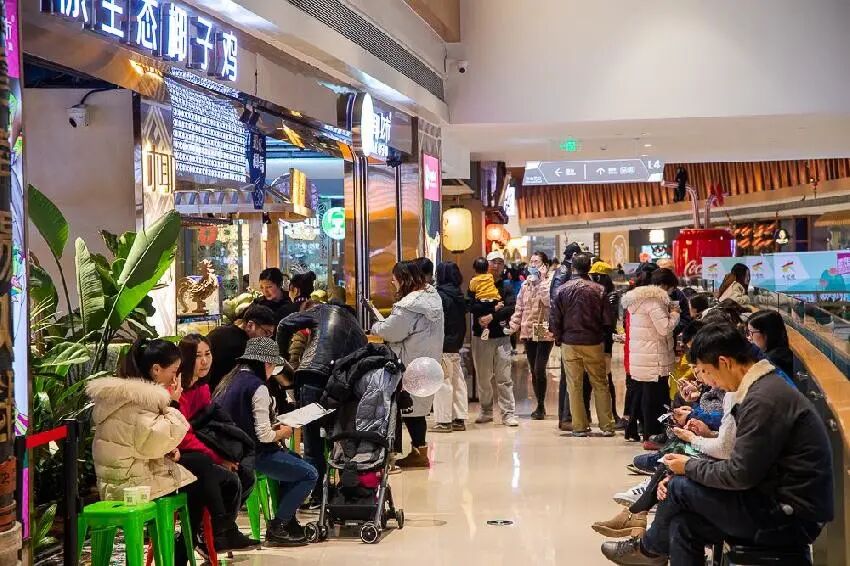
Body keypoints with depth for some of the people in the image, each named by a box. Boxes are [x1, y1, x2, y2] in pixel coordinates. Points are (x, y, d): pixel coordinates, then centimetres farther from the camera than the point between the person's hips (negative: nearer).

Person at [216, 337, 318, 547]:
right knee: (310, 475, -4)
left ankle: (288, 522, 25)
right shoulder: (258, 388, -19)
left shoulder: (237, 380, 10)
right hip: (256, 455, -10)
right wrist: (283, 433, -3)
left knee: (296, 461, 26)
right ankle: (277, 529, 1)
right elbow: (264, 435, -22)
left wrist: (274, 427, 9)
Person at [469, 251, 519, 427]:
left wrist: (491, 316, -18)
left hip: (501, 337, -1)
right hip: (481, 337, 1)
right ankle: (486, 411, 20)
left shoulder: (507, 288, 7)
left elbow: (511, 308, -11)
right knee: (483, 378, 8)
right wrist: (493, 308, -14)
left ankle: (508, 413, -1)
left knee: (504, 378, -4)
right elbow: (471, 306, -11)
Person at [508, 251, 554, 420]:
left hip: (544, 333, -6)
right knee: (533, 371, 9)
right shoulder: (525, 285, 13)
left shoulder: (549, 283, -4)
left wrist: (542, 280, -17)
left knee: (539, 370, -11)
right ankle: (540, 406, 19)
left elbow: (548, 301, -23)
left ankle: (541, 406, 2)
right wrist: (513, 325, 3)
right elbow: (519, 309, 15)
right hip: (528, 333, 6)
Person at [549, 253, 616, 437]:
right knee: (600, 384, 9)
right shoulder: (598, 290, -5)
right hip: (594, 344, 0)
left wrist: (559, 339, 11)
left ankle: (580, 426, 8)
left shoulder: (563, 289, -5)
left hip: (570, 344, 0)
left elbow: (554, 320, -3)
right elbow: (607, 320, -3)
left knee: (575, 386, 7)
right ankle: (607, 426, 11)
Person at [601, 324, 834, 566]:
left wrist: (689, 467, -4)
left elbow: (741, 474, -22)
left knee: (681, 487, -6)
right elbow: (742, 463, 13)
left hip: (789, 517, -9)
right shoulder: (764, 387, 11)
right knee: (683, 524, -1)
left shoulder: (764, 399, -21)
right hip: (781, 503, 9)